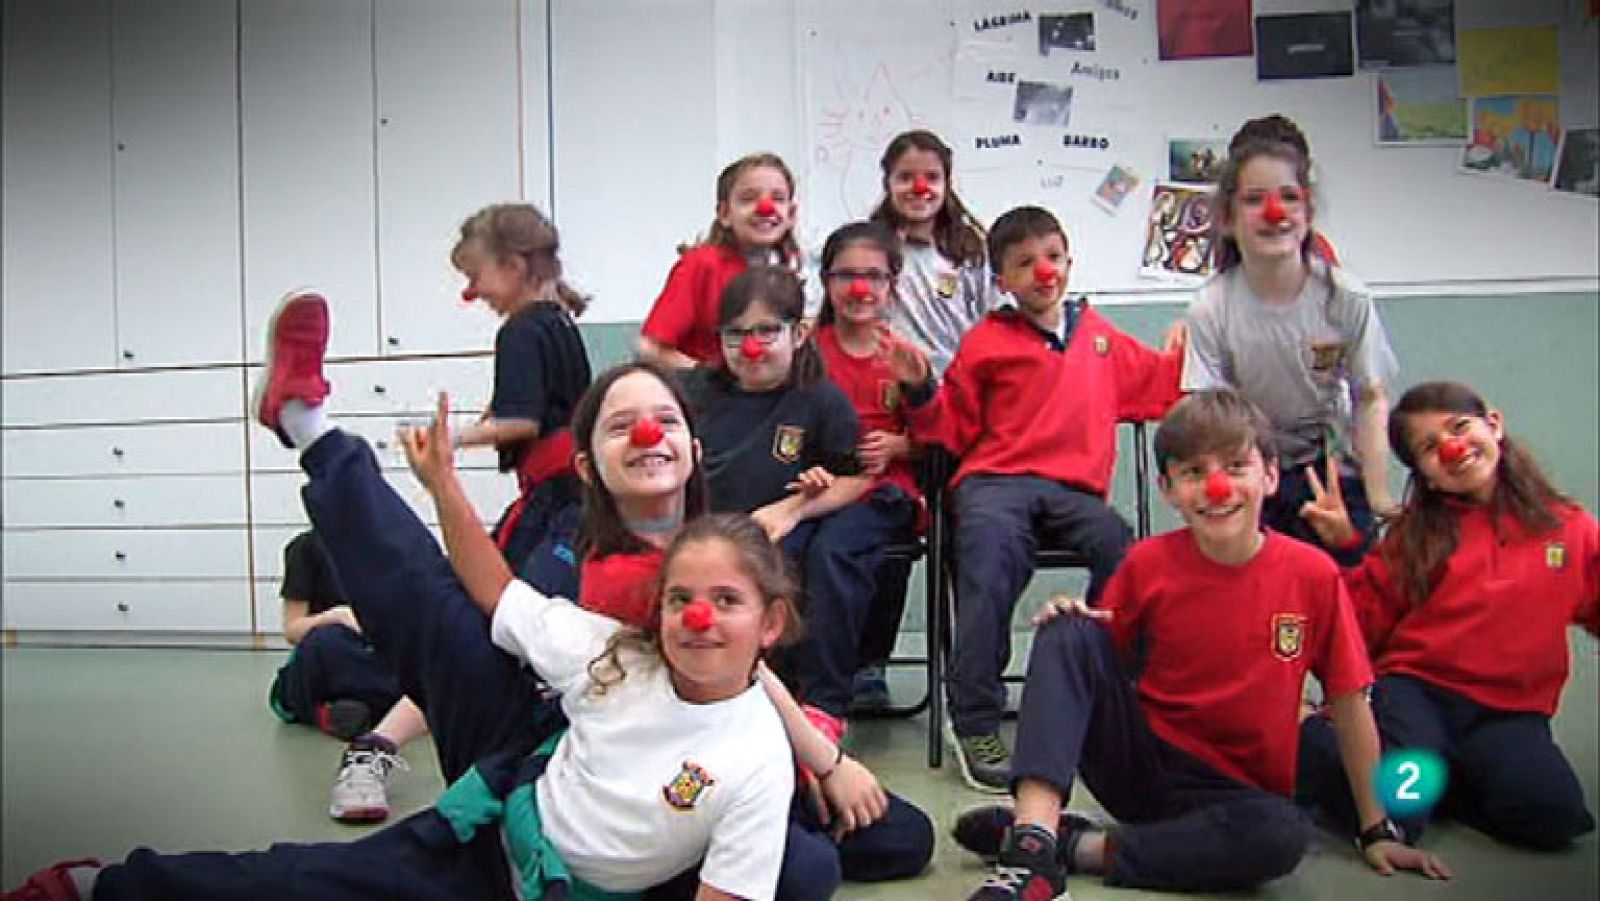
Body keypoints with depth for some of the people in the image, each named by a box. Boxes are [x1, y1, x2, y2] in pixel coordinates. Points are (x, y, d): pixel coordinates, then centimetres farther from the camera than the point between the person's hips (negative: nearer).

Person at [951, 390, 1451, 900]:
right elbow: (1108, 663, 4)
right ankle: (1032, 841, -34)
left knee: (1285, 834, -36)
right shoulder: (1147, 563, -6)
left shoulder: (1313, 575, -9)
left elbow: (1349, 703, -1)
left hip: (1235, 791, -1)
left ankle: (1076, 846, -22)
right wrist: (1069, 628, -19)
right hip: (1142, 761, 1)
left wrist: (1376, 831, 2)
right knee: (1068, 634, -21)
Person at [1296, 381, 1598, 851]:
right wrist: (1345, 550, -7)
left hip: (1508, 711, 1)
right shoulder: (1417, 532, 8)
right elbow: (1364, 630, 4)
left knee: (1552, 814, -29)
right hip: (1415, 690, -1)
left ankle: (1436, 773, 0)